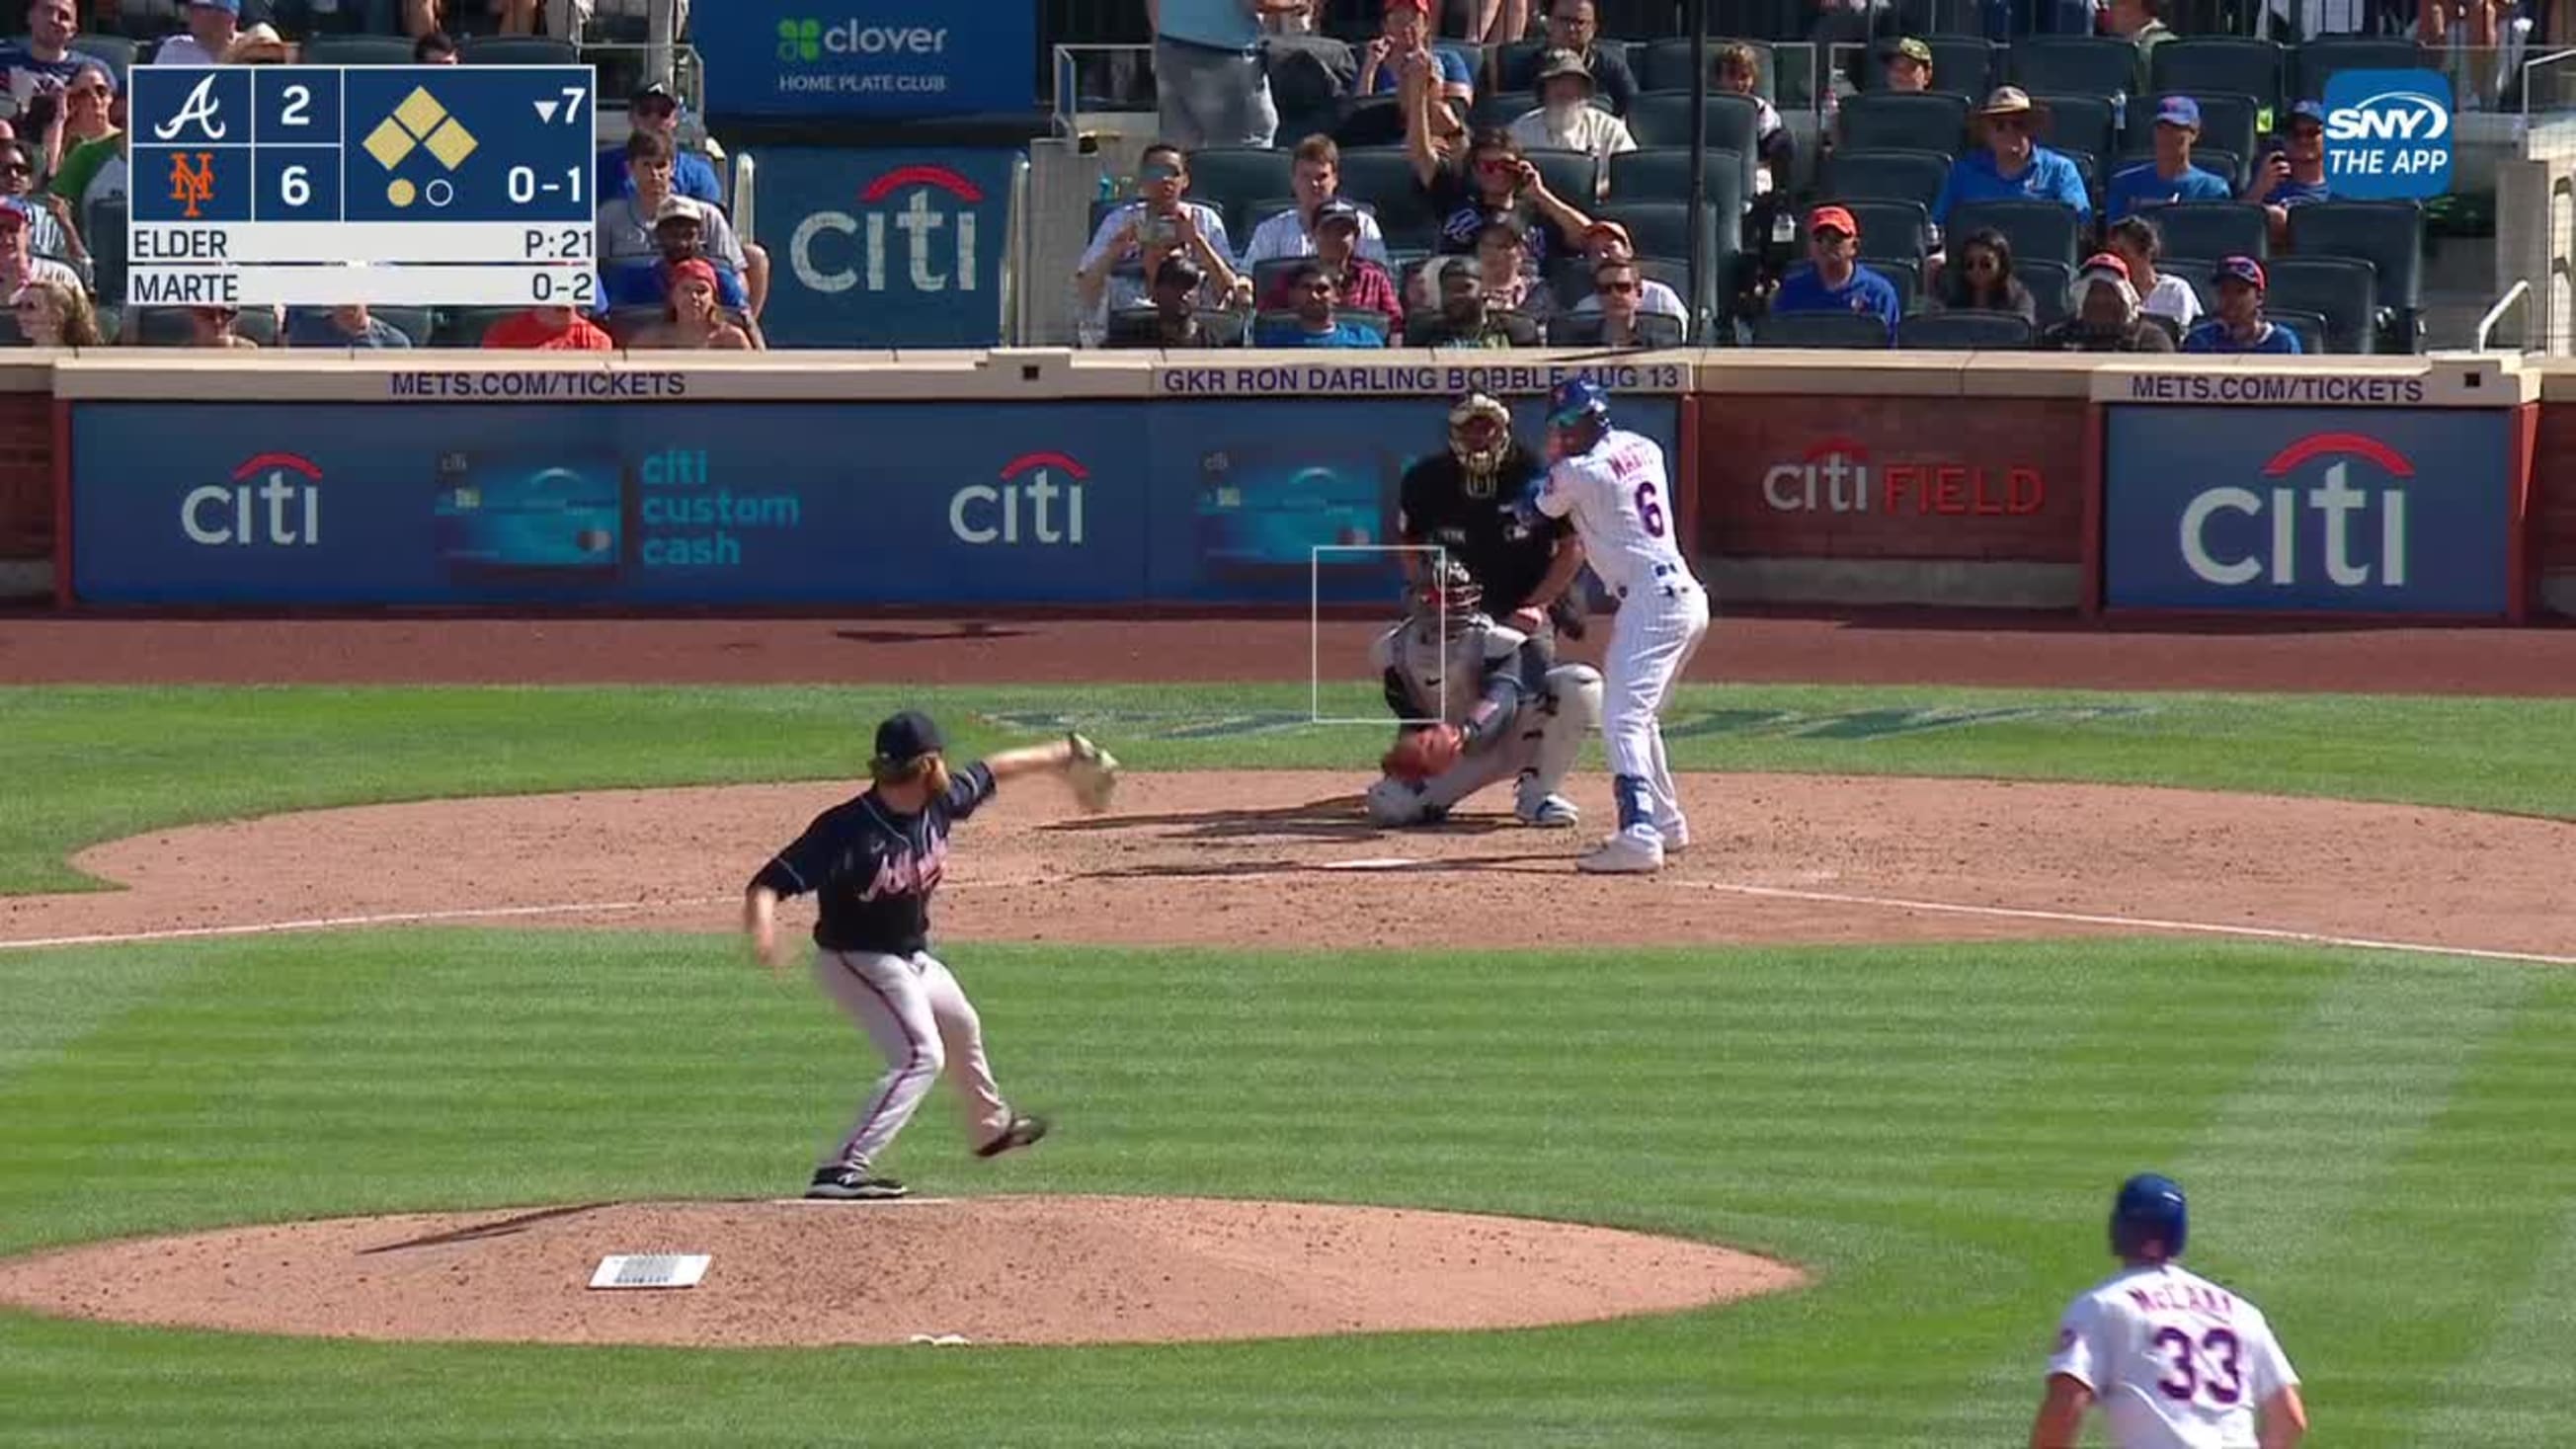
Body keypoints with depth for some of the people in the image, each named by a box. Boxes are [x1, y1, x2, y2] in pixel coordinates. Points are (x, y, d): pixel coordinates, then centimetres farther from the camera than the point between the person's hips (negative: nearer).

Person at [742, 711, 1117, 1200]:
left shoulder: (939, 804, -9)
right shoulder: (847, 829, -32)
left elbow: (991, 772, 12)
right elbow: (770, 883, -38)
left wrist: (1060, 756, 25)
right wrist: (761, 929, -59)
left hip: (914, 958, 9)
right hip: (859, 962, -9)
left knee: (962, 1030, 30)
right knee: (920, 1054, -25)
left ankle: (992, 1125, 60)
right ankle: (842, 1170, -31)